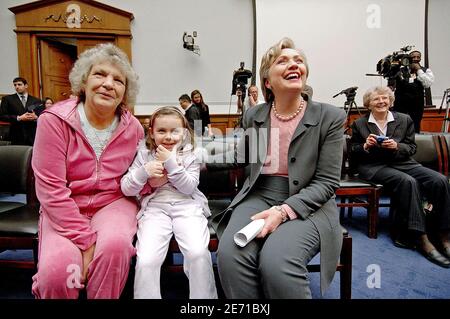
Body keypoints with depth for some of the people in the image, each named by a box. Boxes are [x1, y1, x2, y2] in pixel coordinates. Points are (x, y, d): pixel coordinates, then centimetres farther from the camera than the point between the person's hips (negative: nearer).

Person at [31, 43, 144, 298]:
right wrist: (86, 240, -18)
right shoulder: (54, 121, -10)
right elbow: (50, 188, -14)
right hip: (64, 210, -1)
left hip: (114, 203, 2)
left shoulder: (134, 128, -1)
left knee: (115, 245, -30)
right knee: (57, 269, -26)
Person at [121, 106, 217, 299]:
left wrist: (170, 162, -13)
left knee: (198, 252, -24)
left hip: (187, 207, 0)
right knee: (146, 261, -22)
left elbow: (189, 187, -6)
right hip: (155, 209, 1)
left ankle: (203, 296, -1)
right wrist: (144, 172, -11)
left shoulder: (191, 155, 7)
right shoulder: (144, 155, 9)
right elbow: (126, 189, 6)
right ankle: (146, 296, 2)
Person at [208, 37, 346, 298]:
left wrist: (285, 210, -21)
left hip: (306, 205, -2)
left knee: (276, 262, -31)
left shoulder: (330, 117, -4)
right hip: (258, 198, 3)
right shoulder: (253, 116, 6)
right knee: (230, 255, -27)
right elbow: (241, 158, 22)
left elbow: (327, 181, -6)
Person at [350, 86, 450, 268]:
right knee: (408, 181, -33)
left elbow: (411, 148, 11)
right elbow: (353, 153, 10)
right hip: (373, 166, -3)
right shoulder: (359, 124, 9)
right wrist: (365, 146, -11)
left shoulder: (405, 120, 14)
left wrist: (396, 146, -10)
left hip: (401, 162, 4)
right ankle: (420, 238, -28)